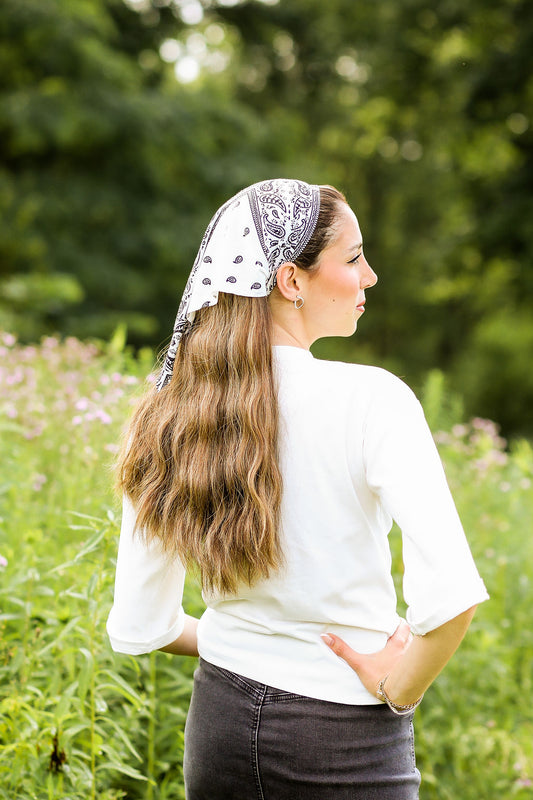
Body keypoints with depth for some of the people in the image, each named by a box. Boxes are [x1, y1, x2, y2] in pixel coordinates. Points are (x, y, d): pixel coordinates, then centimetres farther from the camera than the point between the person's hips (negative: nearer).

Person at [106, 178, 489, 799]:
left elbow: (137, 629, -1)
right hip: (347, 744, -4)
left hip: (219, 723, 4)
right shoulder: (370, 399, -19)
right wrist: (398, 690, -12)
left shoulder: (167, 420, -6)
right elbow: (449, 595, -30)